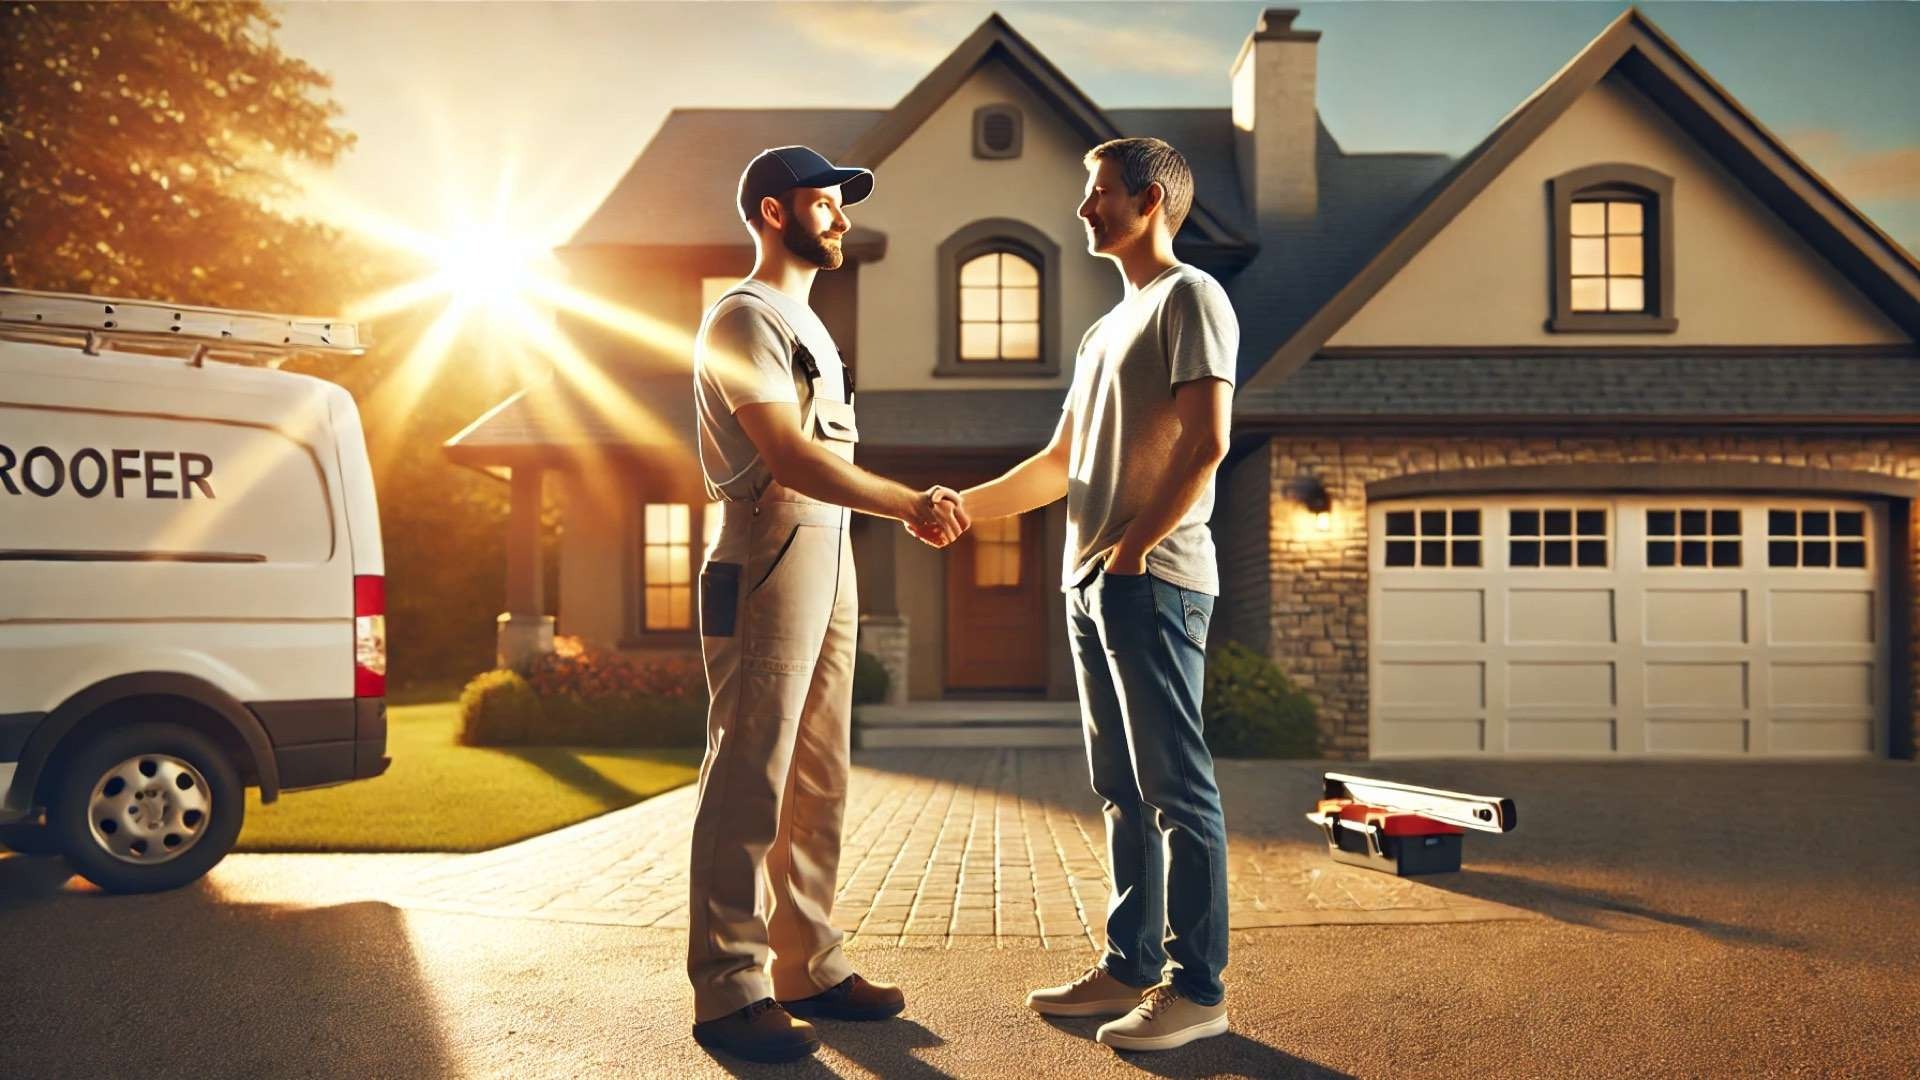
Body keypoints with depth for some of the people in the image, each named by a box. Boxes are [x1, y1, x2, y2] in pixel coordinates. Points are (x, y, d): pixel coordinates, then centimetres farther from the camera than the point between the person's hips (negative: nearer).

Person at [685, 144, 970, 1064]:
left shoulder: (807, 326, 24)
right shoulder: (743, 320, -6)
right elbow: (788, 457, -17)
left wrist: (915, 506, 9)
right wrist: (909, 503, -15)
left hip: (829, 570, 9)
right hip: (766, 573, -9)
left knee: (816, 787, 11)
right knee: (748, 786, -6)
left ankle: (809, 969, 20)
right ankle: (727, 992, 1)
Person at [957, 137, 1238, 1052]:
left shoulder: (1189, 298, -3)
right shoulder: (1107, 329, 24)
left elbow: (1206, 442, -14)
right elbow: (1060, 464, 23)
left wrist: (1136, 546, -16)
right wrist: (960, 505, 15)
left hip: (1154, 582, -9)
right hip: (1089, 584, 9)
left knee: (1175, 788, -5)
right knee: (1122, 791, 13)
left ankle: (1199, 988, 3)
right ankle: (1131, 966, 22)